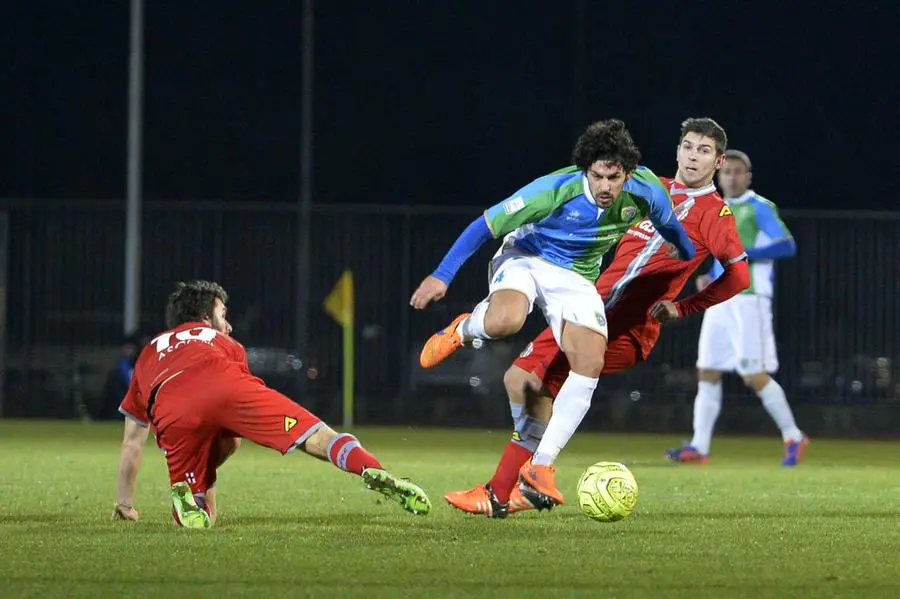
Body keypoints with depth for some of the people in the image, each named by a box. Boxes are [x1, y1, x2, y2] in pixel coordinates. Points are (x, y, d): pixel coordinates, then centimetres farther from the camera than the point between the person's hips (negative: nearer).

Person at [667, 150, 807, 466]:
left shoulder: (759, 208, -6)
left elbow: (787, 245, -15)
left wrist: (746, 253, -20)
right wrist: (707, 276, 10)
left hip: (748, 300, -8)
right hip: (719, 300, 8)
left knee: (754, 375, -8)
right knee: (707, 372, 1)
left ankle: (793, 437, 5)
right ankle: (699, 446, 1)